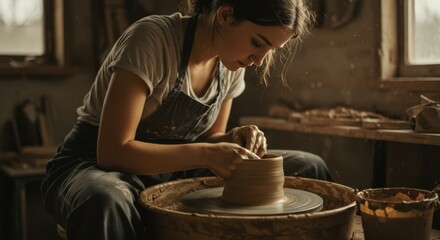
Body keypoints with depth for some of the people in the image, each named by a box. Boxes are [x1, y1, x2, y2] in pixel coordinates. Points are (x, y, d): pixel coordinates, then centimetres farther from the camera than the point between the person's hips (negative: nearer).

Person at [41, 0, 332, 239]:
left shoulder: (232, 60, -3)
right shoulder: (152, 40, -26)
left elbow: (206, 138, 7)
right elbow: (114, 151, -28)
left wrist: (233, 140, -15)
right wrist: (205, 154, -33)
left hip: (171, 169, 6)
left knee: (309, 169, -1)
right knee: (106, 205, -46)